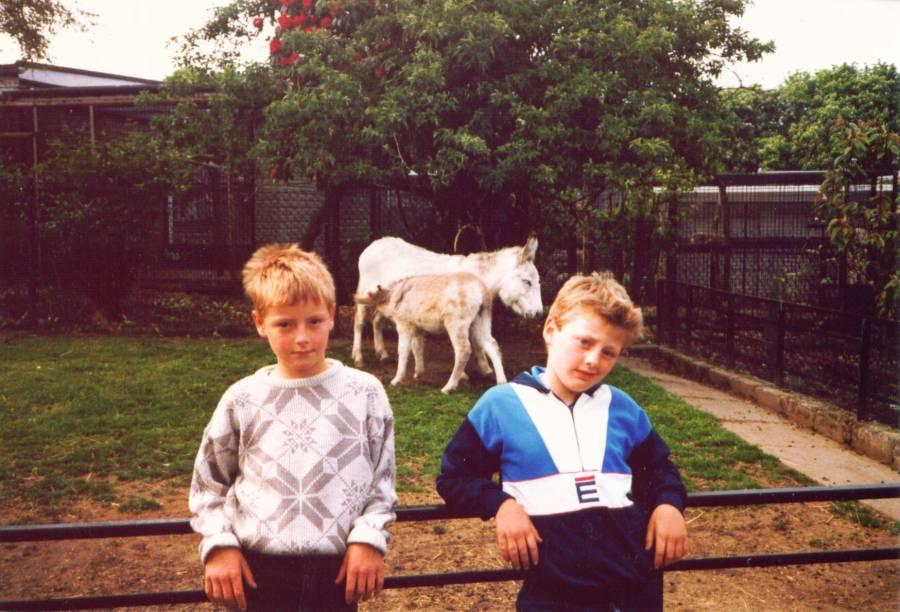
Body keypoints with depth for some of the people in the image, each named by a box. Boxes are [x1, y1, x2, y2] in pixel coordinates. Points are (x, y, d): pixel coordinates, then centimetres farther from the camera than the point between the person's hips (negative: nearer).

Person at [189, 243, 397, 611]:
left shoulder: (365, 393, -3)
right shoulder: (242, 400, -2)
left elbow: (382, 481, 3)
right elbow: (208, 483, 8)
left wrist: (369, 539, -7)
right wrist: (219, 545, -2)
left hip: (337, 573, 0)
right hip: (260, 574, 0)